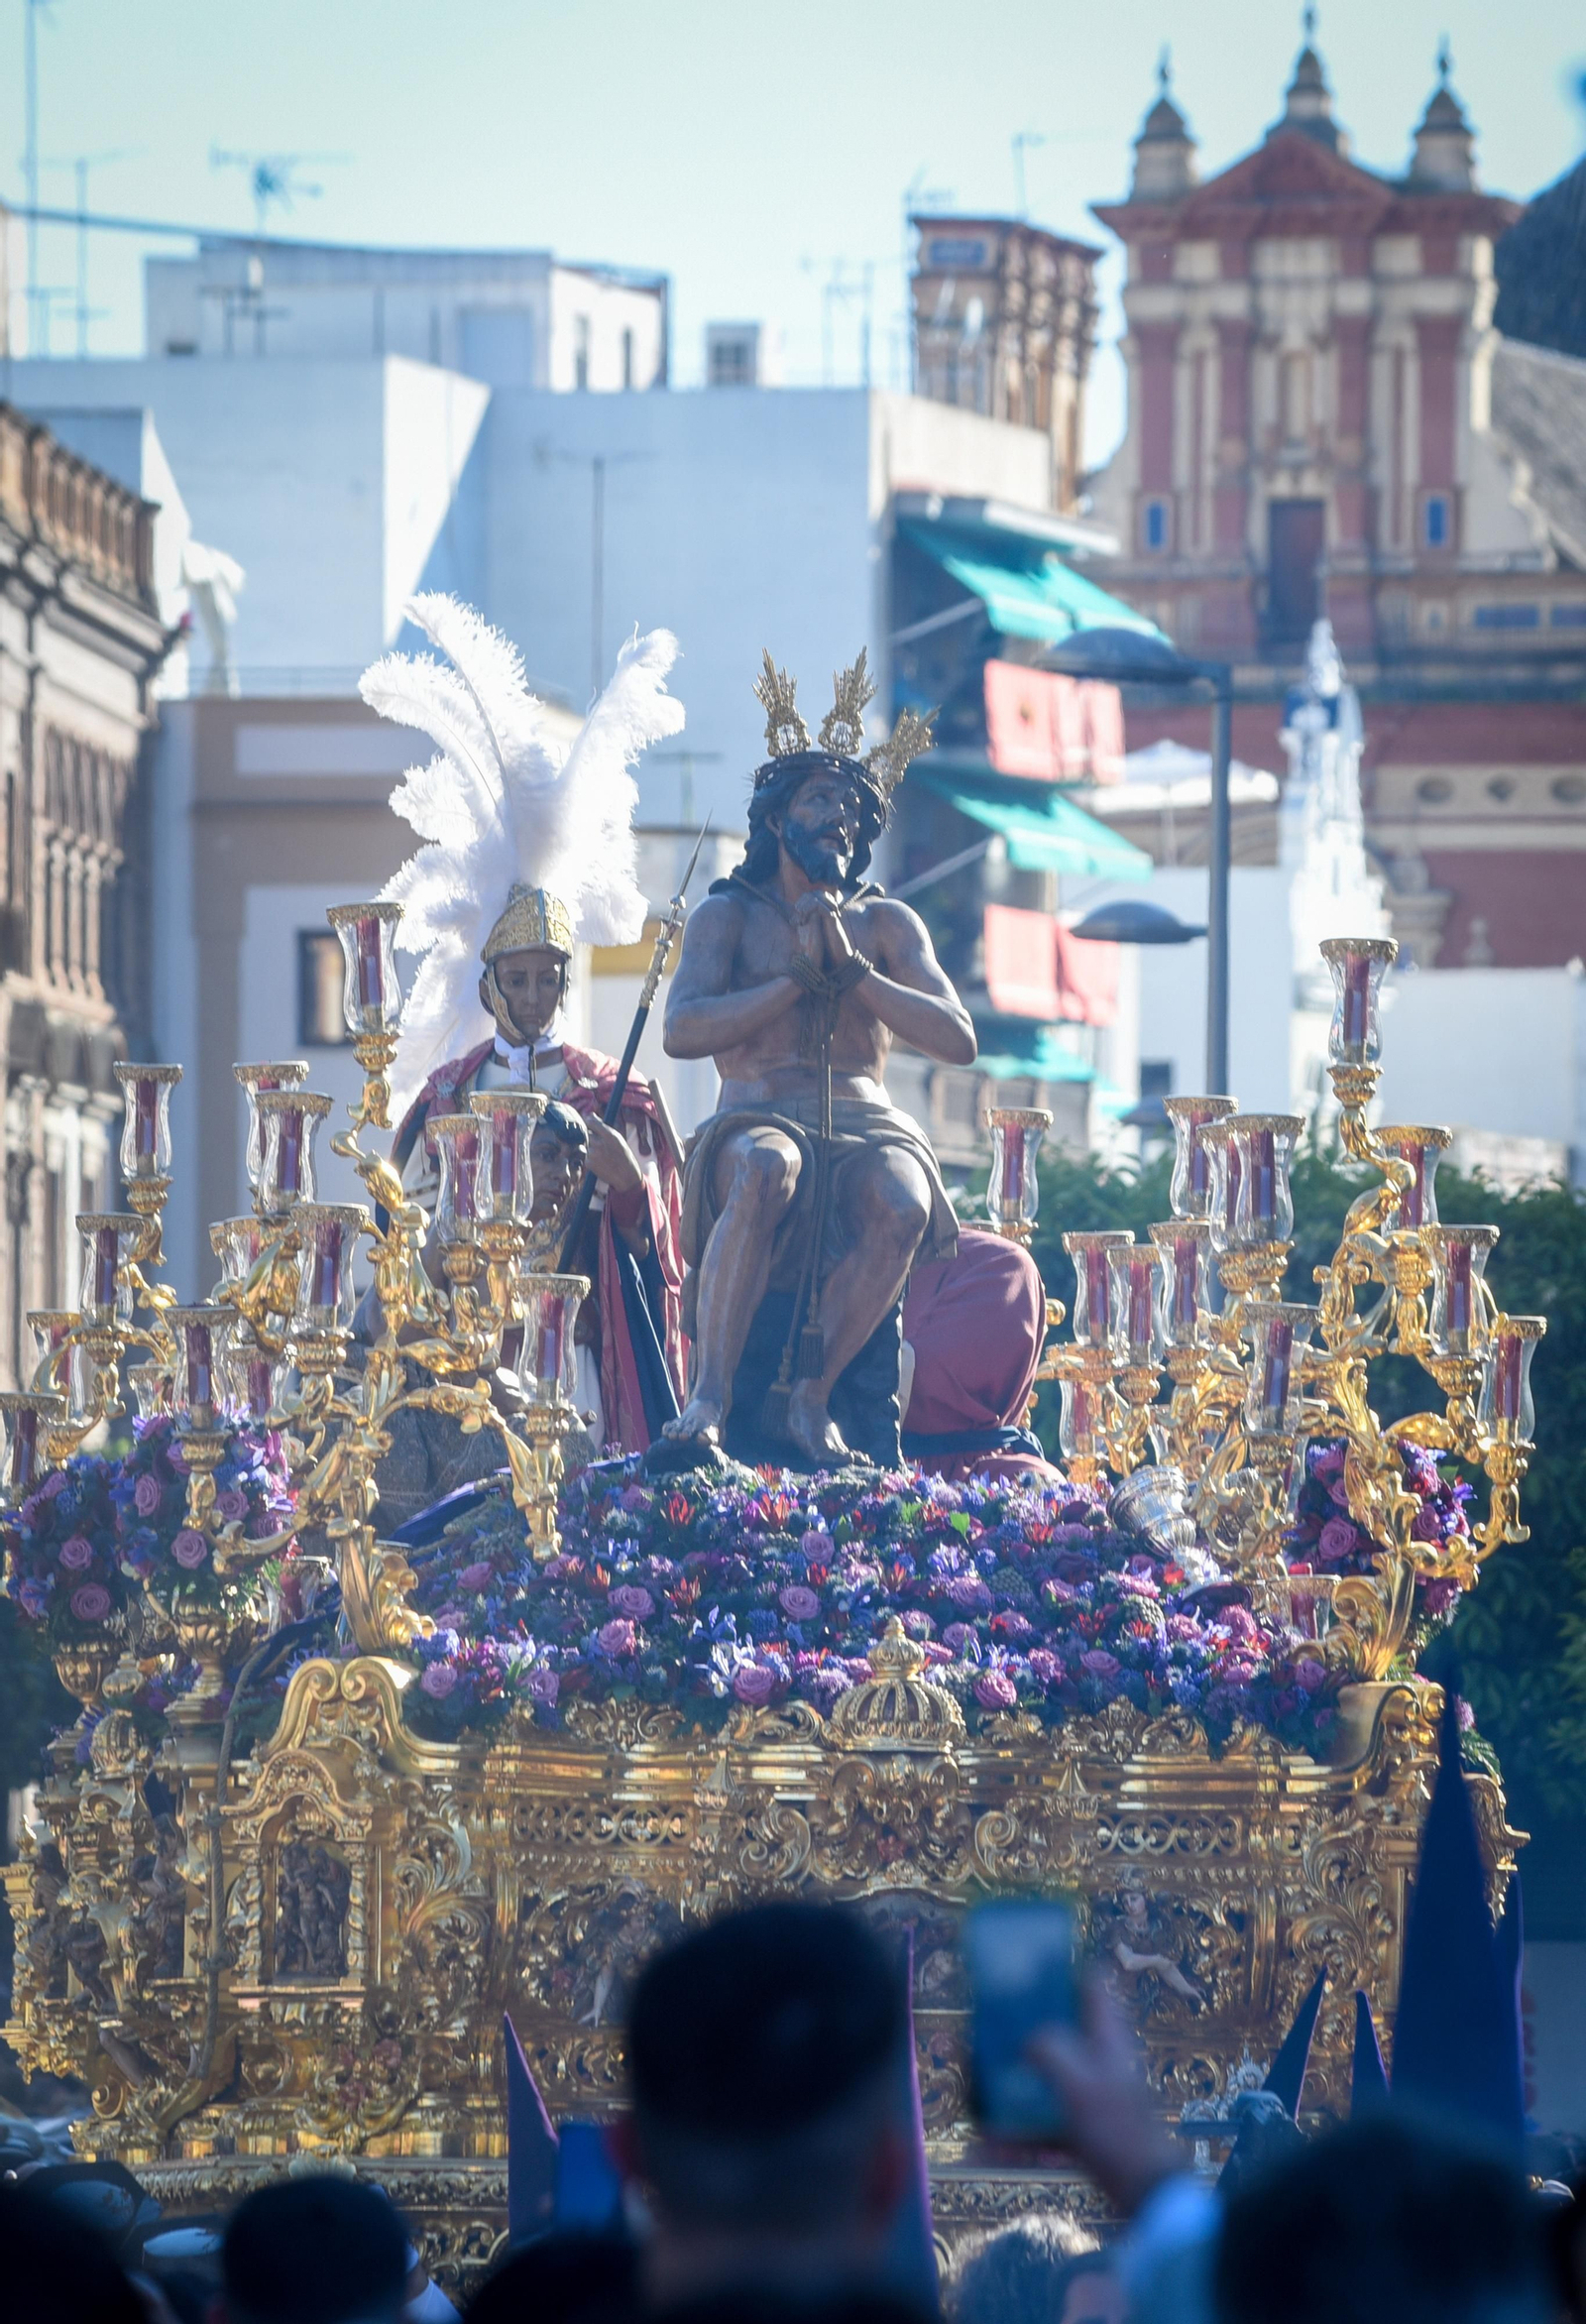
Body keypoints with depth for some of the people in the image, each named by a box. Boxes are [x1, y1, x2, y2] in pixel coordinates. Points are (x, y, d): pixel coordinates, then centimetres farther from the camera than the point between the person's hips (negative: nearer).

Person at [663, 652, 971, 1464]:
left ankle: (807, 1394, -25)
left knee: (901, 1204, -36)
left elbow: (957, 1040, 3)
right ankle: (709, 1397, -41)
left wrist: (851, 971, -7)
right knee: (764, 1172, -41)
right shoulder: (728, 916, 11)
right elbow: (682, 1031, -7)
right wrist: (796, 980, -10)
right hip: (758, 1117, -2)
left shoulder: (886, 923, 16)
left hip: (864, 1123, 2)